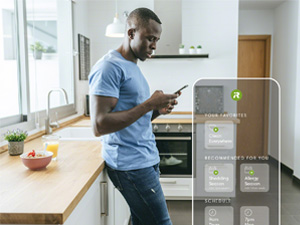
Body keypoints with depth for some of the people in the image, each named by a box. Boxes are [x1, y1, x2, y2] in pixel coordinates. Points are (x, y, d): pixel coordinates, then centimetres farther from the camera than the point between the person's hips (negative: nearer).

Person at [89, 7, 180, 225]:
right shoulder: (109, 67, -14)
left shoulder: (133, 66, 17)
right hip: (131, 165, -9)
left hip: (147, 160, 9)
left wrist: (157, 110, 0)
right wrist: (149, 104, -19)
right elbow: (99, 125, -21)